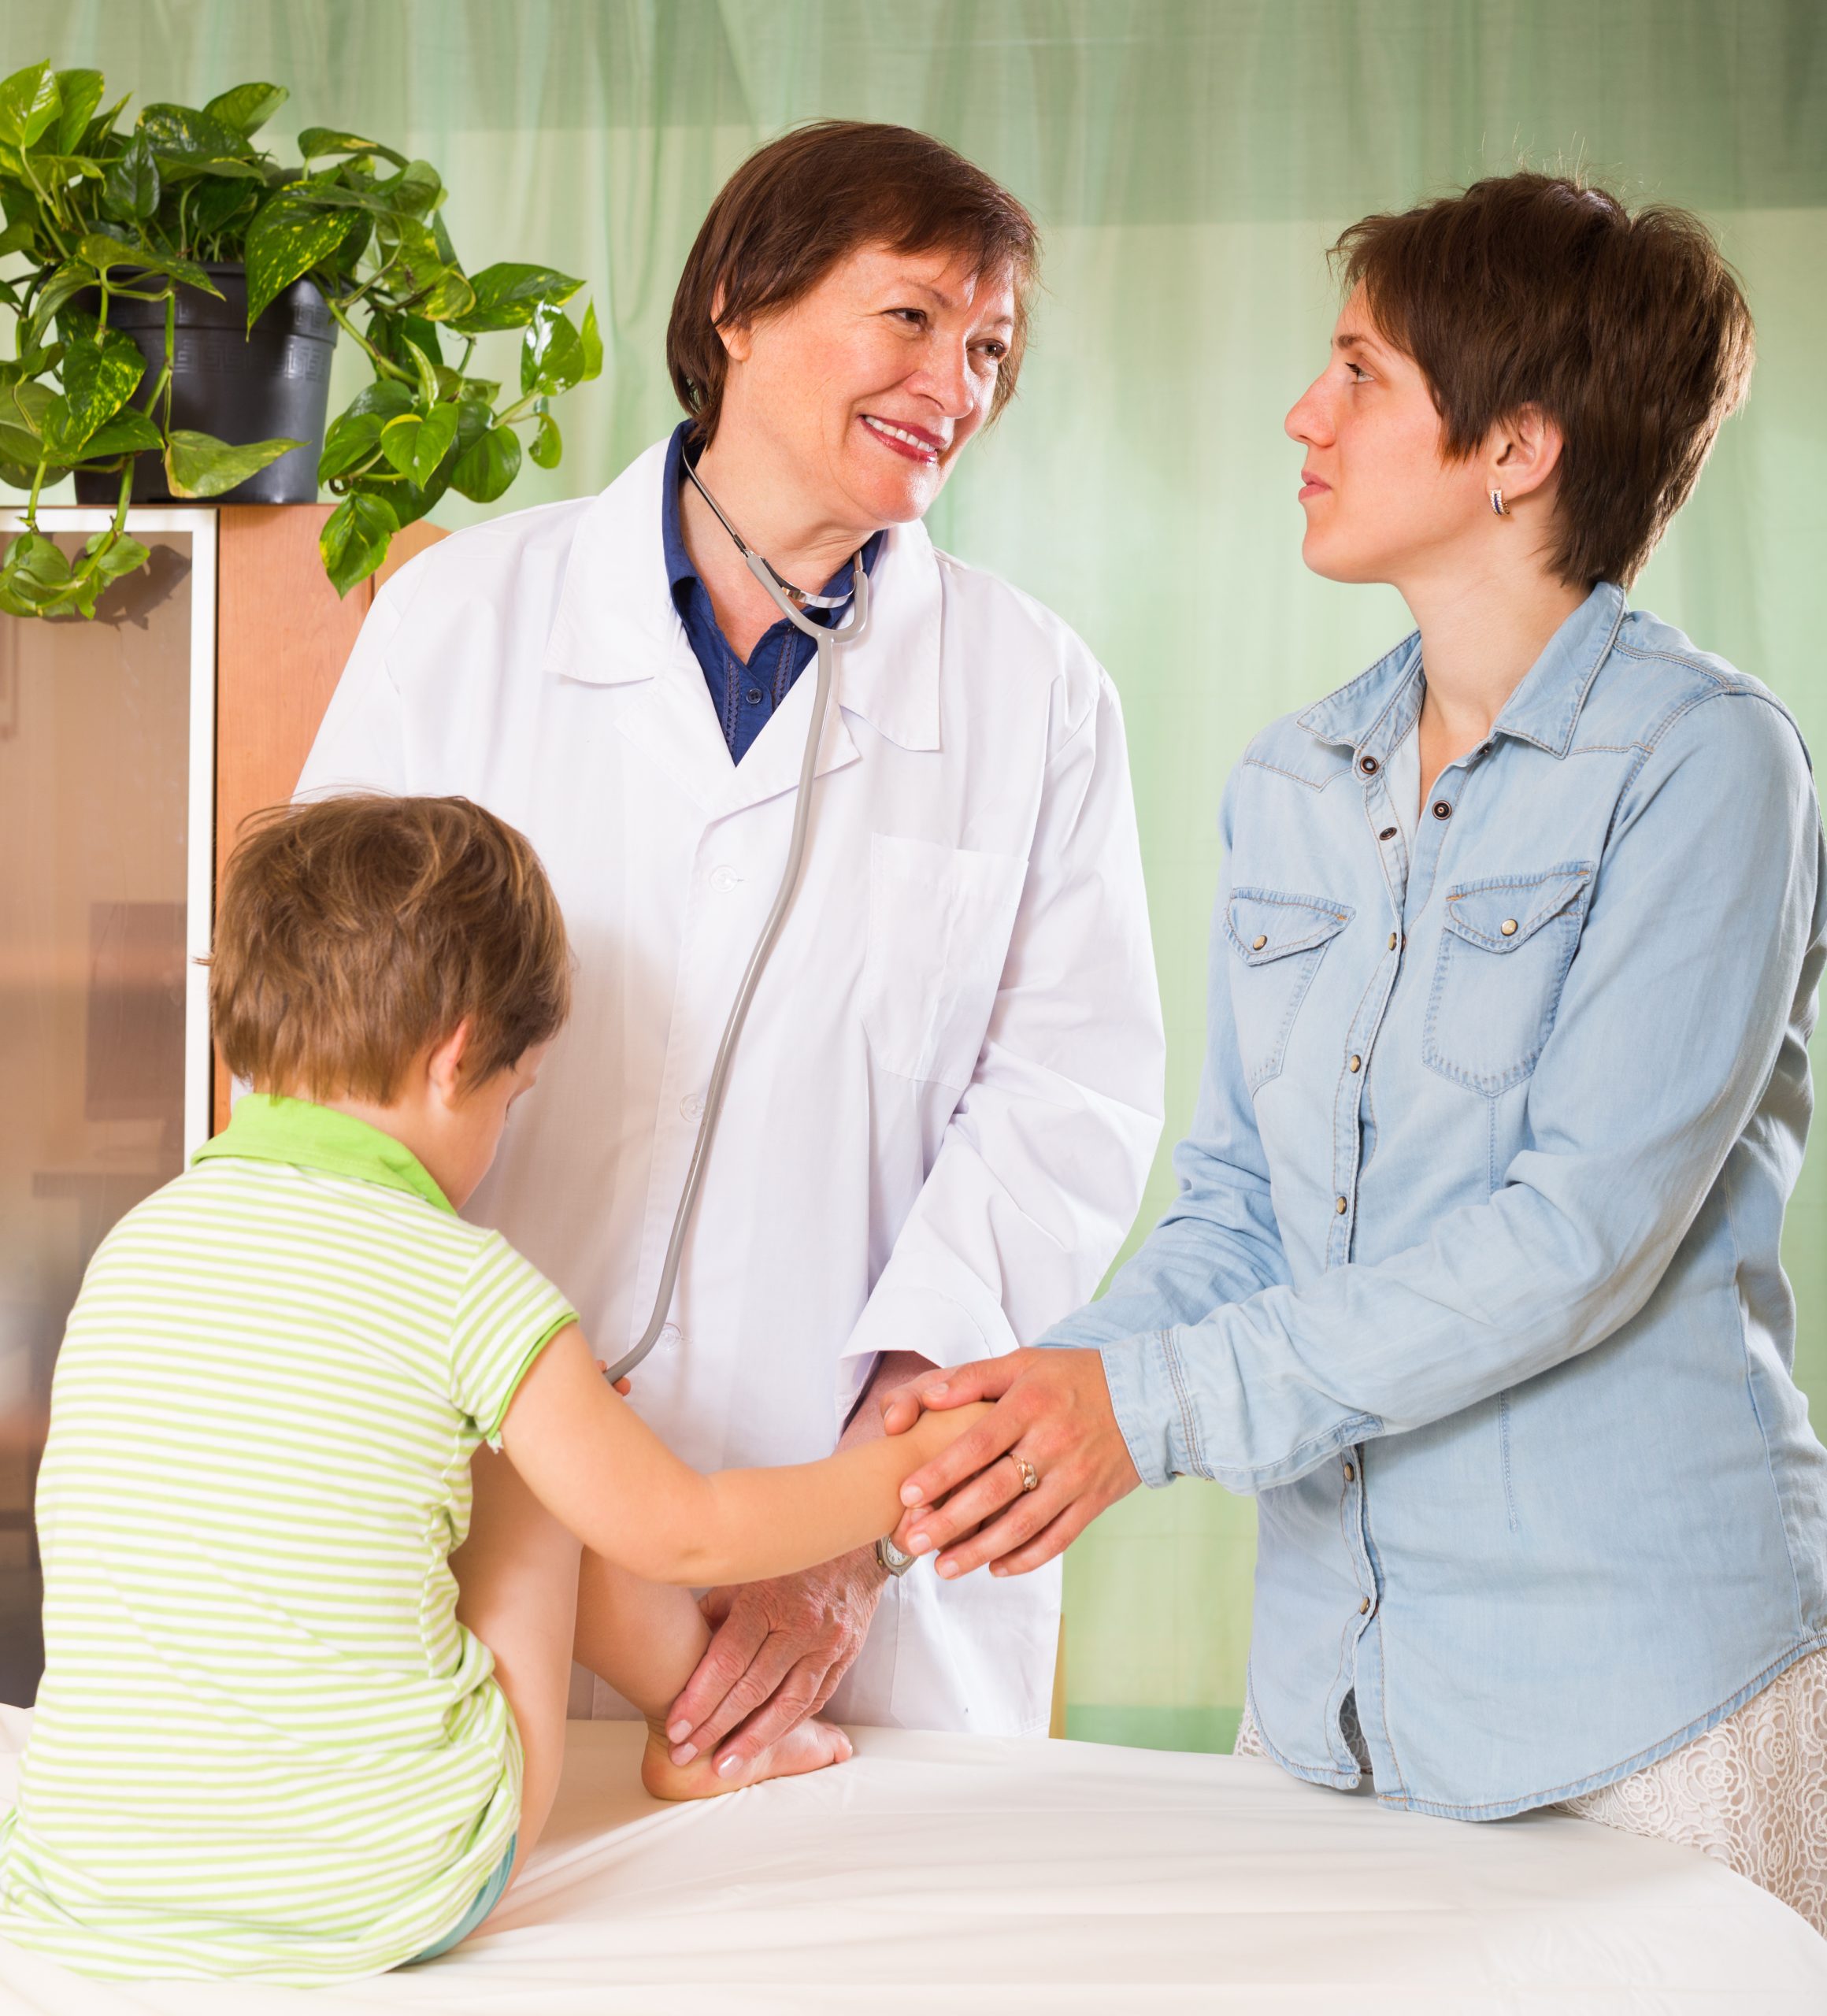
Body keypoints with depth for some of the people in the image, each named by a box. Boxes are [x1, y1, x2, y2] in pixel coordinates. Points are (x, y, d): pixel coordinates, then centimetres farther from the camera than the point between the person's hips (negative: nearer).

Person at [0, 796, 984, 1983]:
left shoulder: (132, 1247, 4)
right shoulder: (468, 1286, -11)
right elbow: (683, 1536, -1)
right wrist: (899, 1478, 16)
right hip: (391, 1900, -4)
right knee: (539, 1482, 15)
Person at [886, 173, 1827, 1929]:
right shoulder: (1289, 785, 10)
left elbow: (1590, 1225, -19)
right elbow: (1238, 1204, 10)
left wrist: (1158, 1401, -22)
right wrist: (1056, 1395, -9)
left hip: (1644, 1671, -5)